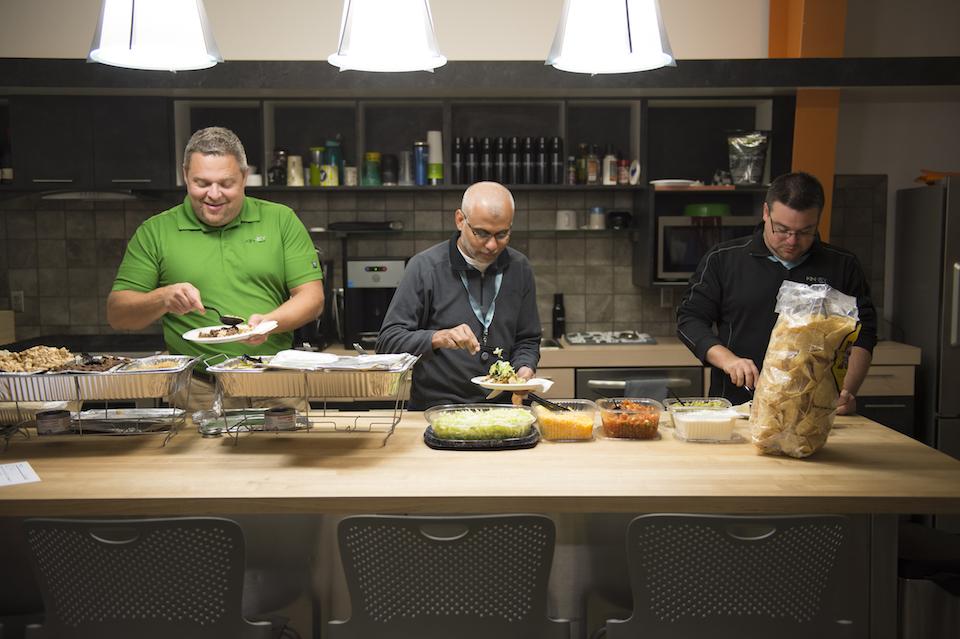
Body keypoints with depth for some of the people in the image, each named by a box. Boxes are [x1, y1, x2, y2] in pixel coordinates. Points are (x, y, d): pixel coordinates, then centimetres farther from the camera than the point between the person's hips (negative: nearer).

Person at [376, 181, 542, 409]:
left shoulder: (518, 268, 8)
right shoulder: (425, 267, -6)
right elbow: (388, 341, -8)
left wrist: (524, 369, -3)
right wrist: (437, 338, -24)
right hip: (435, 410, -3)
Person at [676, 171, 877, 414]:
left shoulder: (843, 266, 11)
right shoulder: (722, 259, 7)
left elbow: (863, 336, 11)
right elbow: (689, 319, 7)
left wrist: (848, 391, -4)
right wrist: (727, 359, -9)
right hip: (736, 409, -1)